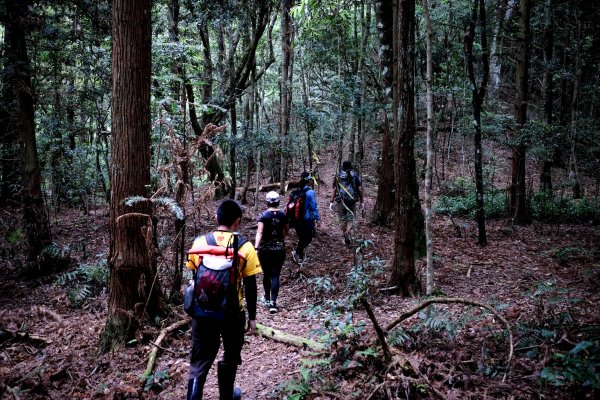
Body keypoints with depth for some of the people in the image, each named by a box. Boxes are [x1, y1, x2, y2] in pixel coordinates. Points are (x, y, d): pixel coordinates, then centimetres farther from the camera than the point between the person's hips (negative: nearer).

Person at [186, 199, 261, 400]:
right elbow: (250, 287, -7)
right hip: (232, 312, -1)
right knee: (231, 356, 22)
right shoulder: (245, 247, -11)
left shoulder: (200, 242, -3)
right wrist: (252, 316, 4)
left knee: (200, 361, 9)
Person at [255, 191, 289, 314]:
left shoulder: (263, 215, -8)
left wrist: (256, 247, -20)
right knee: (275, 275, 1)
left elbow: (259, 232, -17)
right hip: (279, 249, 1)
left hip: (265, 249, -1)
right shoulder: (284, 215, -1)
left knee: (266, 274, 16)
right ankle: (273, 302, -9)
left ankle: (267, 298, 31)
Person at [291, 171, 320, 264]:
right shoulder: (310, 192, -16)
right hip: (307, 220, -6)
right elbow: (314, 207, -15)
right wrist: (317, 218, -7)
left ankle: (300, 257, 22)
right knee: (308, 238, 7)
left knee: (302, 238, 18)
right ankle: (296, 252, -11)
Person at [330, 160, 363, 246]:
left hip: (341, 201, 0)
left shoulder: (338, 176, 2)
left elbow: (335, 190, -2)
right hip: (352, 201, 0)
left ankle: (346, 238, 17)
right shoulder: (356, 175, 1)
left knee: (342, 219, 11)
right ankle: (348, 233, -20)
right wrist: (361, 202, 6)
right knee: (351, 218, 7)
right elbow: (360, 189, -1)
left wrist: (331, 202, 1)